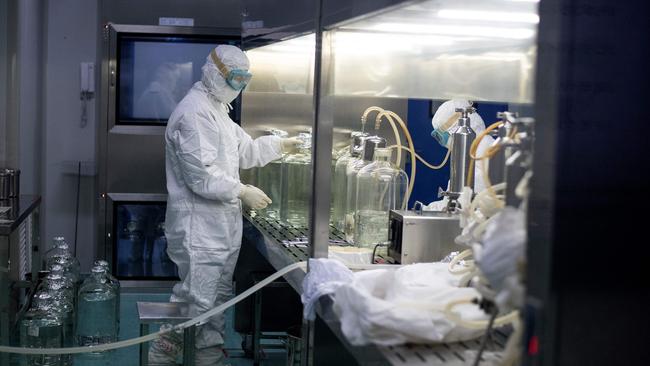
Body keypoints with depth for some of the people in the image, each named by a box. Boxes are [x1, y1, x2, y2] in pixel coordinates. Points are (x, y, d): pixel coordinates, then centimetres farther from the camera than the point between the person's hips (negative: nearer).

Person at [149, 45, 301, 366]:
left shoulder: (218, 108, 17)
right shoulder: (194, 112, -18)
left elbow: (245, 151, 22)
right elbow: (200, 175, -24)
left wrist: (284, 144, 12)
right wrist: (242, 192, -19)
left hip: (221, 225, 11)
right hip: (200, 228, -10)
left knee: (218, 296, 16)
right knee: (197, 300, -5)